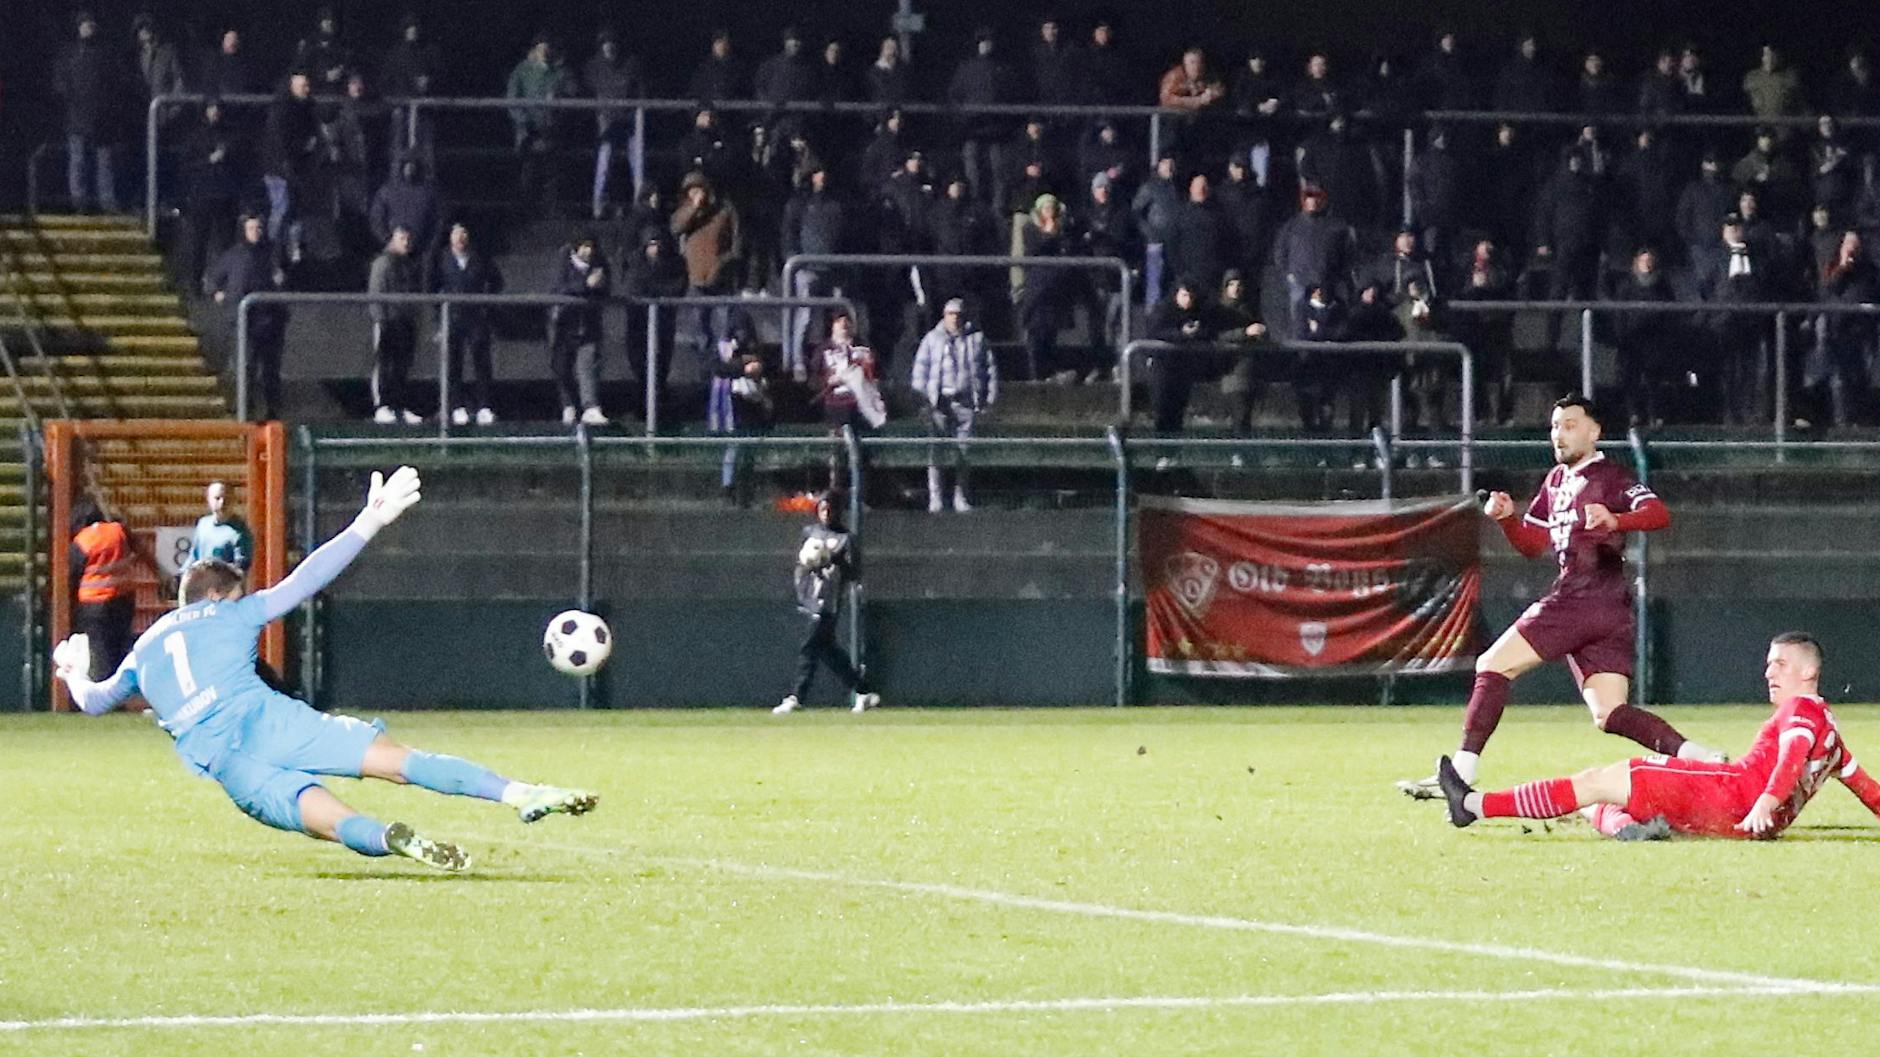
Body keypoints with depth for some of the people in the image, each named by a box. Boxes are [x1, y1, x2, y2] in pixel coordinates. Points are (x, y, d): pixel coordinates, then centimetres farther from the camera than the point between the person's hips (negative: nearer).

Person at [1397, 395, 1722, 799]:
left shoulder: (1610, 478, -4)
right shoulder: (1557, 481, 24)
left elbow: (1658, 514, -19)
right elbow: (1532, 544, 26)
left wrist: (1614, 521, -37)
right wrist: (1507, 517, 7)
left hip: (1581, 600, -9)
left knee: (1493, 665, -7)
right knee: (1609, 714, 2)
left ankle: (1462, 770, -12)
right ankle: (1695, 755, -11)